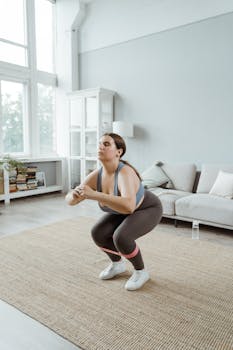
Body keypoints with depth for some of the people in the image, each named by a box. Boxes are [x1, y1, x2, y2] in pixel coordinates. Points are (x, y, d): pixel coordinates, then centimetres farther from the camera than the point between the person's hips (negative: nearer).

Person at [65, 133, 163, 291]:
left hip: (148, 209, -6)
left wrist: (93, 195, -56)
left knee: (121, 237, -29)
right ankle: (118, 263, 17)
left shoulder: (125, 173, -39)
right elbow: (69, 200, -17)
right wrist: (75, 195, -41)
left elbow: (128, 206, -56)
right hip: (123, 211, 6)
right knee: (98, 233, -9)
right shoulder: (96, 175, -19)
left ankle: (141, 271, -1)